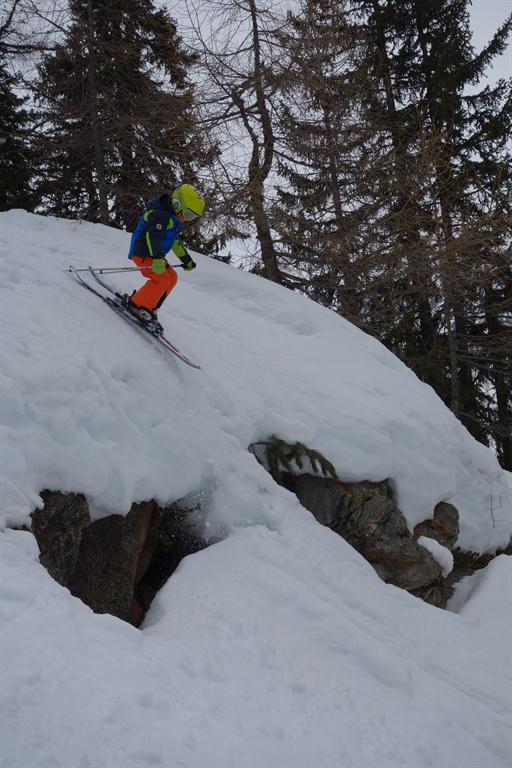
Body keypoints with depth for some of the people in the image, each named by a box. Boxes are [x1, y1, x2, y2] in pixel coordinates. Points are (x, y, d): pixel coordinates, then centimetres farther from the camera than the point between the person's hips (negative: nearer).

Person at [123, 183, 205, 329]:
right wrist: (157, 259, -47)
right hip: (142, 251, -10)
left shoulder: (176, 220, 13)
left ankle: (149, 306, 7)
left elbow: (175, 241, 27)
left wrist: (186, 259, 27)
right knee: (162, 277, -23)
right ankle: (136, 304, -16)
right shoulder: (160, 214, -20)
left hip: (153, 254, 10)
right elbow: (153, 236, -35)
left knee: (172, 277, 7)